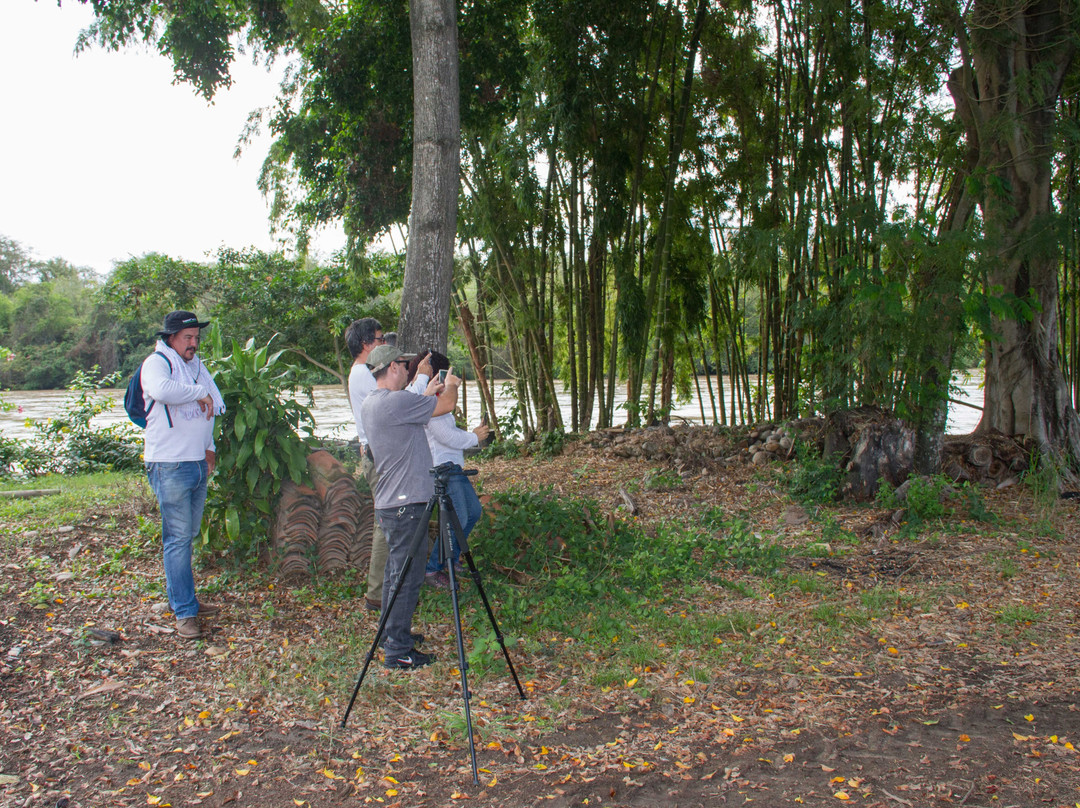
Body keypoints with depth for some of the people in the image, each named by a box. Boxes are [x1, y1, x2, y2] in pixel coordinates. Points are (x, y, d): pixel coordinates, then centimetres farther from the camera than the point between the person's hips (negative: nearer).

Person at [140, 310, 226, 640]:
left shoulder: (196, 365, 16)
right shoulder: (156, 363, -9)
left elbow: (213, 405, 28)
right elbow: (162, 390, -33)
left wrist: (209, 446, 23)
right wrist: (199, 392, -18)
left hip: (197, 462, 8)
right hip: (169, 465, -8)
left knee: (188, 535, 14)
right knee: (178, 538, -6)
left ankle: (185, 598, 25)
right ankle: (184, 612, -2)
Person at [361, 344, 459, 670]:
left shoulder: (371, 403, 11)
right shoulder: (395, 401, -19)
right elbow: (446, 405, -12)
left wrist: (428, 394, 21)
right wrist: (451, 384, 8)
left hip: (390, 504, 10)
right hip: (406, 503, -10)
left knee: (396, 572, 20)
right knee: (406, 577, -3)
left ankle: (392, 635, 32)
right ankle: (399, 652, 3)